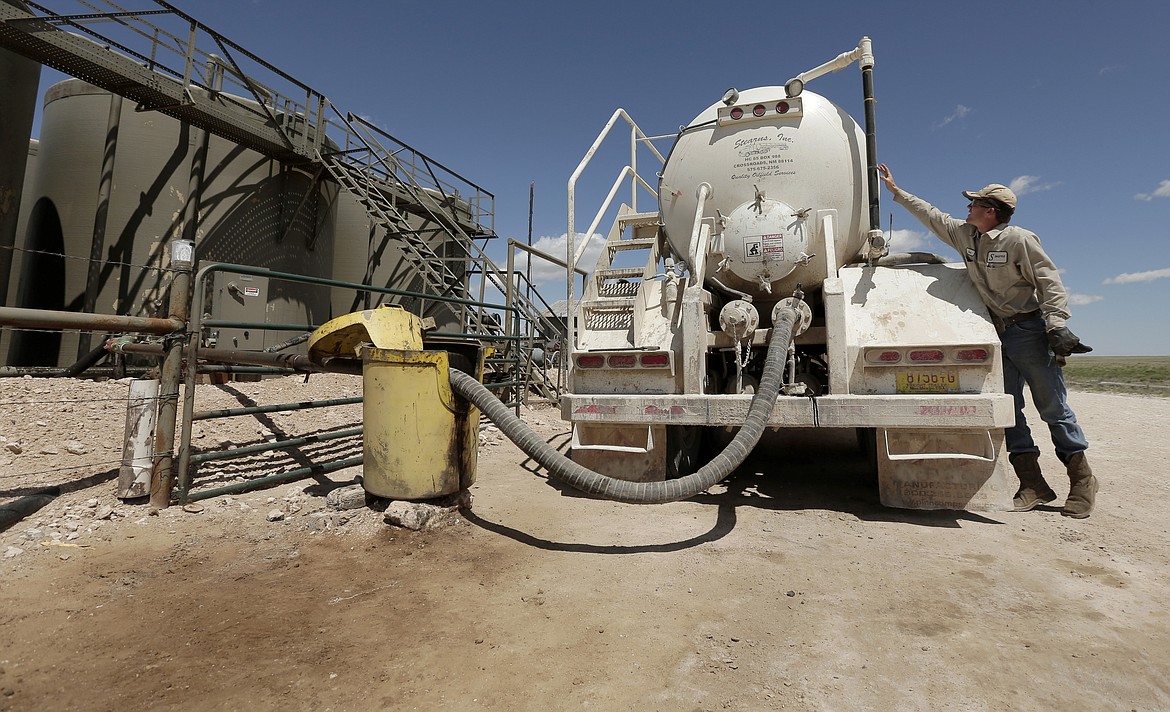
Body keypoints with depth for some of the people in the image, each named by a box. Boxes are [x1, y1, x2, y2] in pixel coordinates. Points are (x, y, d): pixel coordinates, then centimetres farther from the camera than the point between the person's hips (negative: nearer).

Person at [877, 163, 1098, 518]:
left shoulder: (1019, 239, -10)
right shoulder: (965, 234, 9)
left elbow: (1050, 282, -11)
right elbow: (931, 215, 19)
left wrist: (1057, 326, -19)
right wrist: (895, 189, 21)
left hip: (1029, 330, -6)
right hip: (997, 332, 6)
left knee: (1052, 406, -1)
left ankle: (1082, 478, 14)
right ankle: (1033, 484, 10)